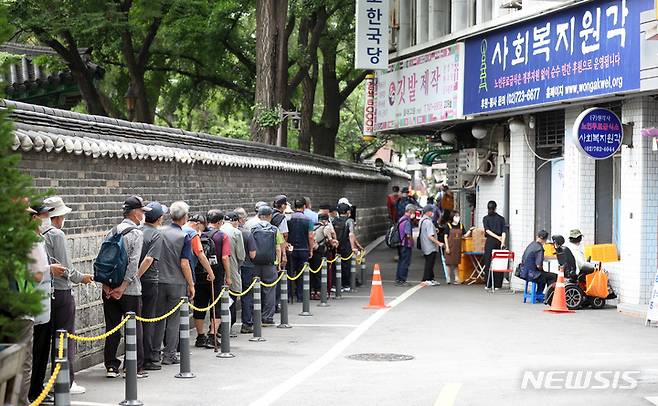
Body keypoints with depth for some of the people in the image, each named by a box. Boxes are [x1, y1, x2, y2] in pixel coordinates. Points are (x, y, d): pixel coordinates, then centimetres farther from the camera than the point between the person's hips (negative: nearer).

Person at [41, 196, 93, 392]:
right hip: (61, 292, -7)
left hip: (46, 292, 7)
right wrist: (81, 278, 1)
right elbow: (65, 267, -16)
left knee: (54, 337, 13)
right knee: (67, 336, 1)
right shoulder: (56, 234, -14)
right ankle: (67, 382, 4)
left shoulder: (38, 234, 5)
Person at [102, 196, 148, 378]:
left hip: (110, 288, 6)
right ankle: (136, 368, 4)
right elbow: (133, 263, -17)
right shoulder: (136, 233, -8)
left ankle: (111, 367, 11)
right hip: (130, 289, -5)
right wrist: (123, 286, -15)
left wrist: (106, 284, -2)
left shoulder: (113, 232, 9)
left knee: (112, 328, 10)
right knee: (134, 328, 3)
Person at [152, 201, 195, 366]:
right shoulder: (184, 237, -10)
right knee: (174, 320, 5)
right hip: (177, 283, -3)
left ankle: (154, 352, 15)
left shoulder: (159, 233, 0)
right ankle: (169, 355, 7)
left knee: (159, 318, 13)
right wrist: (191, 285, -4)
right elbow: (184, 264, -13)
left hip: (159, 281, 3)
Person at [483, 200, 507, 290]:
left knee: (488, 262, 3)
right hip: (499, 242, 1)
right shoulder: (501, 218, 5)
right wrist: (502, 242, -11)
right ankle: (497, 285, 1)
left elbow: (487, 230, -10)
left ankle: (488, 284, 1)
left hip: (490, 241, -1)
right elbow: (504, 232, -5)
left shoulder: (486, 218, 3)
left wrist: (498, 237, -9)